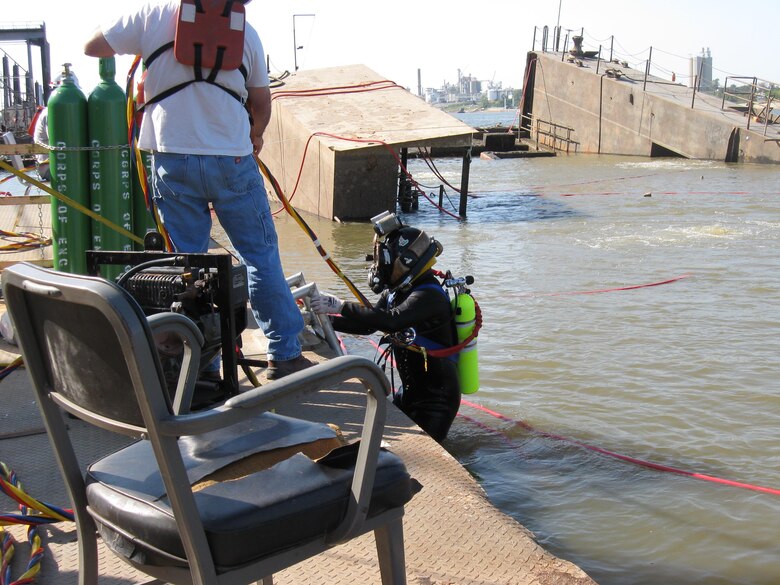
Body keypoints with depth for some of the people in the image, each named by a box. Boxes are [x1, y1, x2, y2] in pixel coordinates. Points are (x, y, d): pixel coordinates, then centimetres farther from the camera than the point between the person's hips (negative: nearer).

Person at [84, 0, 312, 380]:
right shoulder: (245, 31, 5)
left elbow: (92, 46, 8)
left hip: (173, 159, 1)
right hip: (232, 160, 0)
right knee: (261, 256, 8)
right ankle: (284, 355, 13)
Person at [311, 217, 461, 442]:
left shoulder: (429, 296, -24)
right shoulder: (396, 292, 5)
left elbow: (391, 320, -39)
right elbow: (368, 325, 11)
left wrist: (340, 306, -39)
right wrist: (326, 319, -2)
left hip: (436, 398, -9)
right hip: (409, 391, 9)